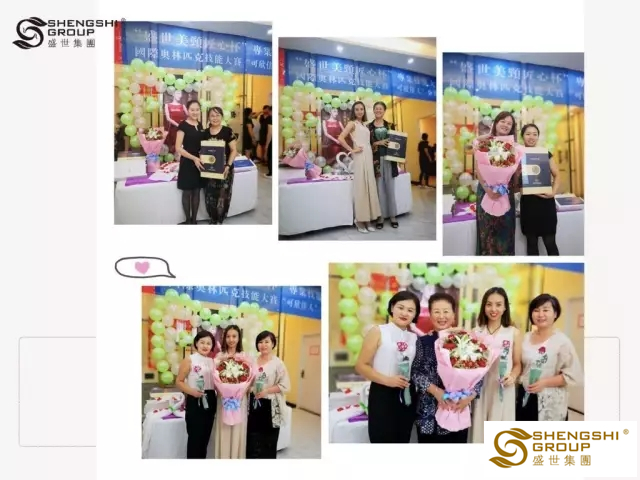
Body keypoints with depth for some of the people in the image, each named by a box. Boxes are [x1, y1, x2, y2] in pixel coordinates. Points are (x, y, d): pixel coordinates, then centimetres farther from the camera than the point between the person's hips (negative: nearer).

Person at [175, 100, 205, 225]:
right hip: (187, 163, -6)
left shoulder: (200, 125, 9)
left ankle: (194, 219, 21)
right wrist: (194, 158, -22)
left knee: (197, 191, 11)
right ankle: (188, 220, 15)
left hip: (199, 162, 6)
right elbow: (178, 148, -14)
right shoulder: (183, 125, -10)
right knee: (187, 192, 4)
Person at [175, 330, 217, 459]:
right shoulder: (189, 360, -6)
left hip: (210, 401, 6)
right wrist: (192, 391, -23)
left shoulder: (212, 361, 9)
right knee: (194, 437, -3)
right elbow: (179, 381, -8)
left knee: (205, 437, 12)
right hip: (195, 401, -5)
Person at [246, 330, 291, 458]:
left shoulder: (278, 363, -7)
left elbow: (285, 386, -11)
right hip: (254, 405, 4)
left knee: (268, 442, 6)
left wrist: (266, 391, -20)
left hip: (270, 407, -4)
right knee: (252, 441, 6)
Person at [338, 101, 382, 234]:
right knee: (361, 187, -6)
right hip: (360, 157, -7)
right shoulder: (352, 123, -2)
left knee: (370, 187, 6)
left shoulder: (364, 124, 19)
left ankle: (368, 219, 11)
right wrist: (352, 150, -11)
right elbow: (340, 138, -15)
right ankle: (360, 220, 1)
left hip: (369, 156, 7)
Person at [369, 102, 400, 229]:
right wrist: (378, 143, -15)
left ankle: (392, 216, 11)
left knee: (390, 189, 4)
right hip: (376, 160, -2)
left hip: (389, 159, 2)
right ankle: (380, 217, 6)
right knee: (378, 189, -1)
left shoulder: (390, 125, 11)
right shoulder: (369, 126, 4)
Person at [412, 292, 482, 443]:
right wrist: (435, 390, -19)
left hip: (459, 410, 1)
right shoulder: (423, 341, 1)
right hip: (429, 412, -1)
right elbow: (415, 372, -5)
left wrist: (469, 396, -15)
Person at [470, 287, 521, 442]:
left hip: (503, 390, -2)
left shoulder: (513, 333, 1)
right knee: (479, 431, 6)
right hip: (480, 389, 2)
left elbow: (517, 364, 4)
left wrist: (512, 377, -14)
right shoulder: (476, 332, 7)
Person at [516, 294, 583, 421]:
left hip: (550, 402, -6)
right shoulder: (526, 338, 9)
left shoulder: (562, 341, -11)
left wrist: (544, 382, -21)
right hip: (525, 398, 6)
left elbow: (574, 375, -14)